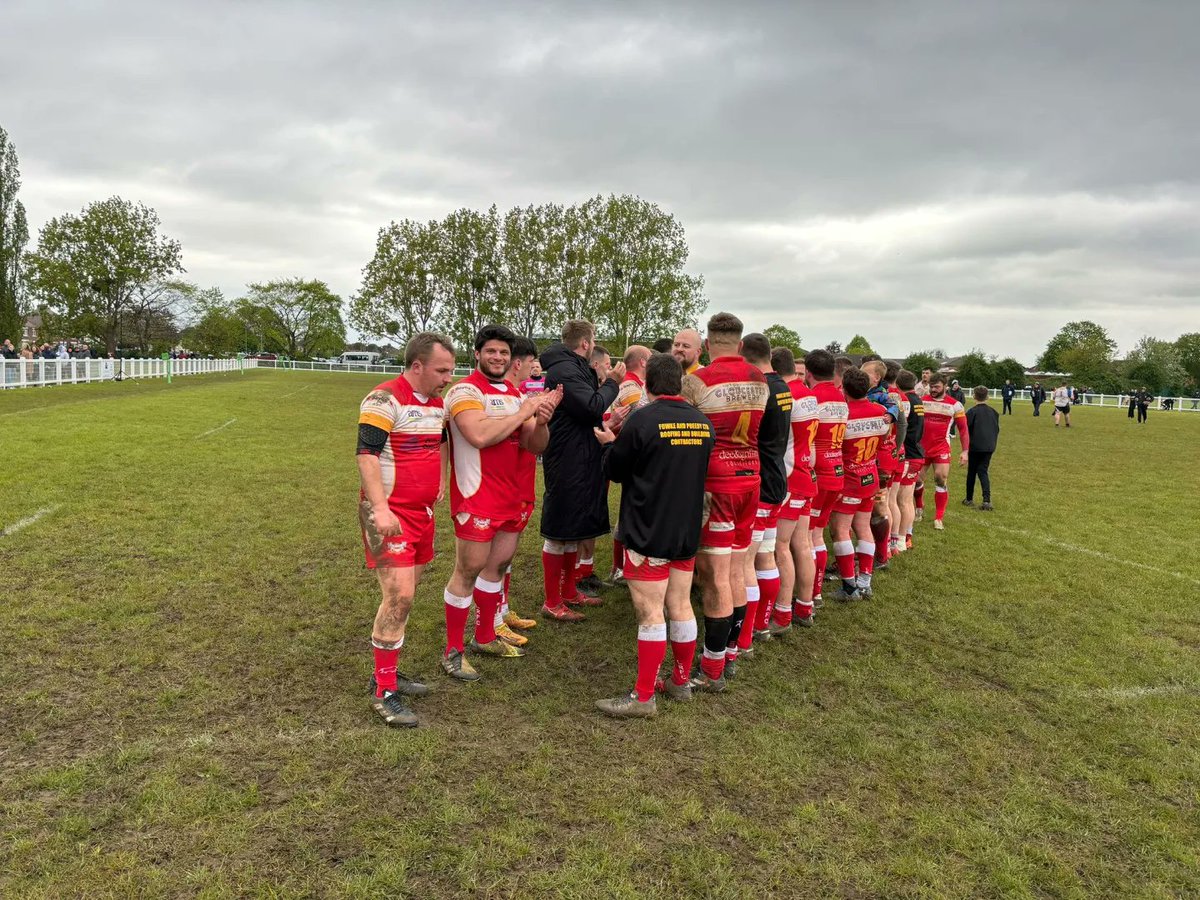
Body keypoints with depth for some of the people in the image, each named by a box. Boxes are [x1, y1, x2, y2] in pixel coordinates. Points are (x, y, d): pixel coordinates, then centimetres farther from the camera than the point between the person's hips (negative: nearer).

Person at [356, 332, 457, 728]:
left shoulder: (437, 402, 12)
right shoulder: (385, 399, -14)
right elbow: (366, 454, -20)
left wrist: (440, 480, 21)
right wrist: (380, 510, -27)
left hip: (422, 512, 8)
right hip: (390, 513, -8)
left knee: (405, 594, 12)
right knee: (399, 596, -12)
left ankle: (389, 672, 25)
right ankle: (383, 691, -1)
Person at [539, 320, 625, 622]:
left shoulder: (574, 368, 16)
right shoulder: (564, 371, -17)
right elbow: (592, 407, -25)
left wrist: (603, 386, 7)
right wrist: (612, 383, -12)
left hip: (580, 462, 11)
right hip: (567, 463, -11)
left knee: (573, 530, 18)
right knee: (558, 533, -1)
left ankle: (569, 591, 31)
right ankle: (552, 603, 9)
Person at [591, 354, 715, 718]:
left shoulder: (643, 419, -16)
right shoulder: (703, 423, 3)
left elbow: (614, 470, -6)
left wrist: (610, 443, 16)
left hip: (648, 532, -6)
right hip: (687, 531, 6)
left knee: (650, 613, -2)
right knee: (681, 606, 15)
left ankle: (643, 697, 5)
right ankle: (682, 681, 28)